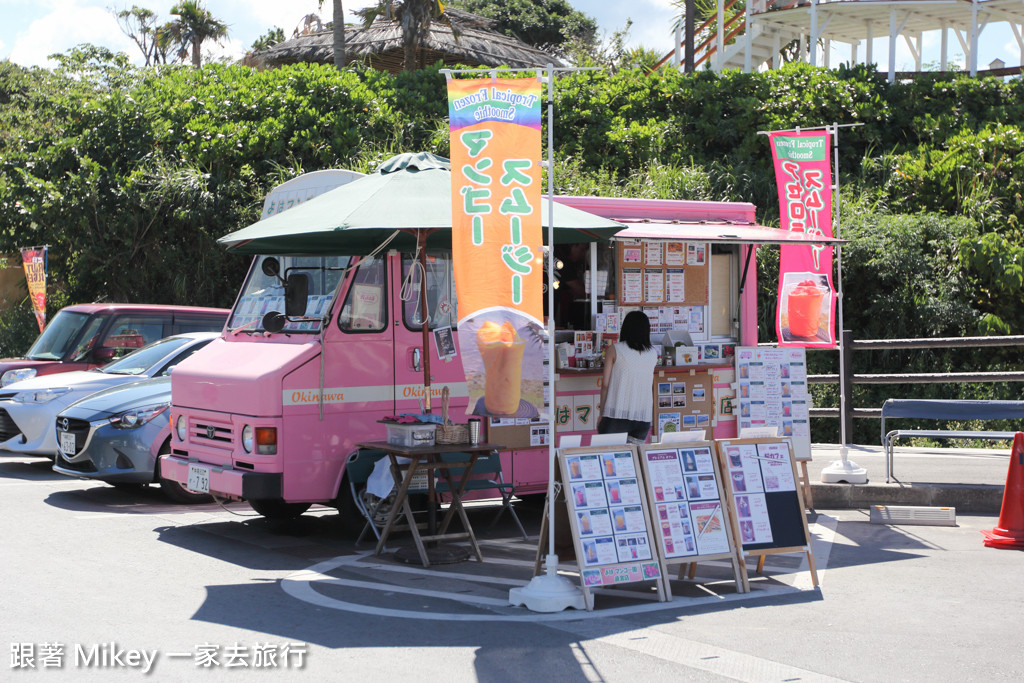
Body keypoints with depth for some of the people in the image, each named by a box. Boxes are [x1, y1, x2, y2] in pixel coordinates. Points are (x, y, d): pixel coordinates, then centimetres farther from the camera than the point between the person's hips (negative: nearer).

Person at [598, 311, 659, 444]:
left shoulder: (614, 350, -1)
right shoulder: (653, 354, 7)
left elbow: (605, 384, -2)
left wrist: (601, 414, 4)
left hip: (617, 414, -3)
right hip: (643, 417, 3)